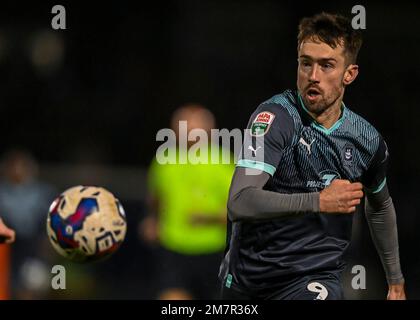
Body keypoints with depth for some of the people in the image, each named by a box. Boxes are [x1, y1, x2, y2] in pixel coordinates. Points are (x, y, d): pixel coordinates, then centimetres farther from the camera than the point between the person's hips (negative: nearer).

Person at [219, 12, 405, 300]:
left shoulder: (368, 141, 0)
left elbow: (380, 206, 22)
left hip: (316, 277, 1)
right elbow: (239, 204, -26)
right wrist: (319, 201, -33)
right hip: (246, 276, -1)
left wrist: (396, 282, 28)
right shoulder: (275, 117, -14)